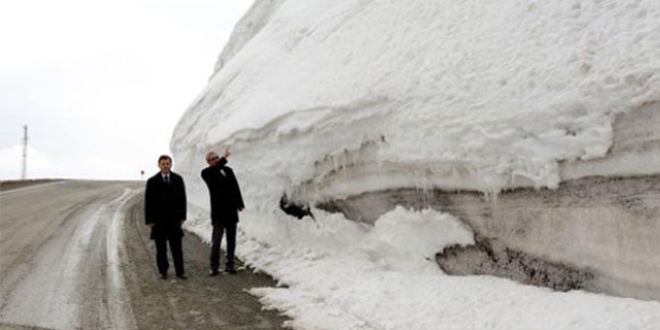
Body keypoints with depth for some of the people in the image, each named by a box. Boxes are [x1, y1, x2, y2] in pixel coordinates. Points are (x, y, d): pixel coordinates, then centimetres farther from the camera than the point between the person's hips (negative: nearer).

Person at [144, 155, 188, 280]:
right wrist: (149, 220, -6)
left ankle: (180, 271, 6)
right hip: (159, 219, -1)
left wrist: (182, 216, 2)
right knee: (161, 248, 5)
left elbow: (182, 198, 7)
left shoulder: (178, 179, 5)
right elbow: (148, 202, -1)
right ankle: (163, 271, 13)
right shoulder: (152, 181, -1)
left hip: (174, 218, 1)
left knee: (177, 247, 1)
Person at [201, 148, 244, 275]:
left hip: (231, 211, 5)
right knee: (216, 241, -4)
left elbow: (236, 187, 14)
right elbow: (213, 173, -29)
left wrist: (240, 203, 10)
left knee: (231, 240, 9)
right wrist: (223, 159, -33)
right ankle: (214, 266, 3)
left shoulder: (228, 170, 10)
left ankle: (230, 265, 17)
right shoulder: (206, 173, -4)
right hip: (218, 212, -5)